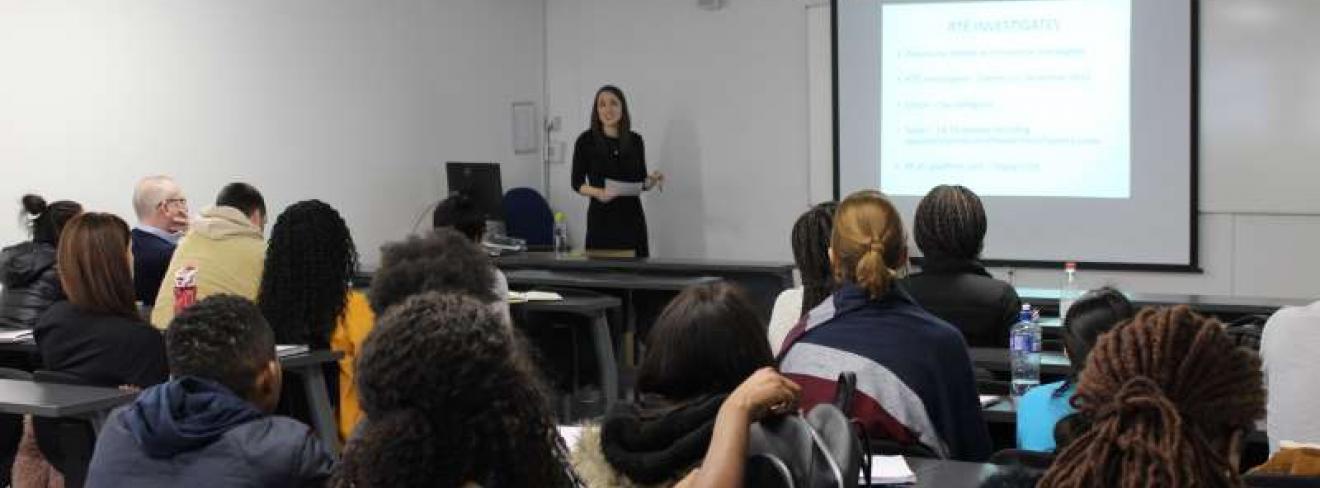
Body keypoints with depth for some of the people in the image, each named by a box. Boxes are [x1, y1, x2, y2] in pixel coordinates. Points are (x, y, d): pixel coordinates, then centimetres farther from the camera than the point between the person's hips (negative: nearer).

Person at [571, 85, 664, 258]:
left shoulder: (635, 141, 6)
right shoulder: (586, 140, -3)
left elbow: (640, 181, 13)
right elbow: (577, 183, 0)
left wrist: (652, 180, -8)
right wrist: (598, 192, -18)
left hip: (632, 218, 3)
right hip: (601, 219, -3)